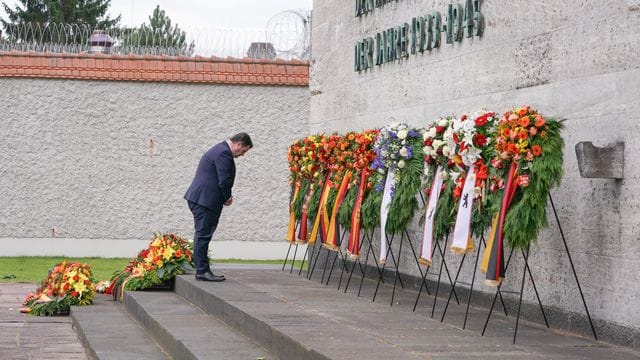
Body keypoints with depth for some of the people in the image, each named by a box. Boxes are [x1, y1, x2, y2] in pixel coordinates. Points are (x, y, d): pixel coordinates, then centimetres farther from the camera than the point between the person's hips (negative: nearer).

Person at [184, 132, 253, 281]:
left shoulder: (220, 149, 19)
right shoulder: (224, 152, -15)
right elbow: (224, 180, -19)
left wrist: (226, 197, 13)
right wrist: (228, 197, -4)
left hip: (198, 197, 11)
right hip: (204, 199, -11)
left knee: (202, 235, 13)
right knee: (203, 235, -8)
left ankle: (202, 270, 17)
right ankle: (202, 270, -6)